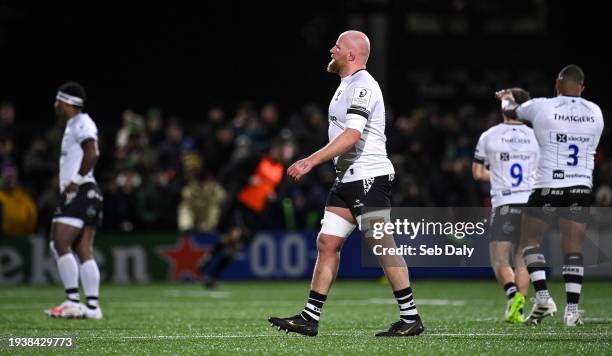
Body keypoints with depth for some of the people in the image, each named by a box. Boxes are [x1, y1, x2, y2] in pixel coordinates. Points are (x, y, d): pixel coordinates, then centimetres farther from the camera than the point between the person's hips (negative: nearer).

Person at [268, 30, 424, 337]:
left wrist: (311, 161, -27)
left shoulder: (362, 86, -14)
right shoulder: (348, 85, 19)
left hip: (368, 177, -10)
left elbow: (352, 136, -25)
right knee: (327, 243, 5)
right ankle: (309, 318, 6)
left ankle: (411, 318, -3)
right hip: (348, 179, 10)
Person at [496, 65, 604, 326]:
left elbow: (510, 111, 14)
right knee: (573, 248, 7)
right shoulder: (595, 112, 5)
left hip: (548, 187, -3)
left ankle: (543, 297, -2)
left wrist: (507, 99, 37)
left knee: (529, 239, 13)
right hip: (581, 188, 3)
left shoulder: (542, 107, -7)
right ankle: (572, 310, 0)